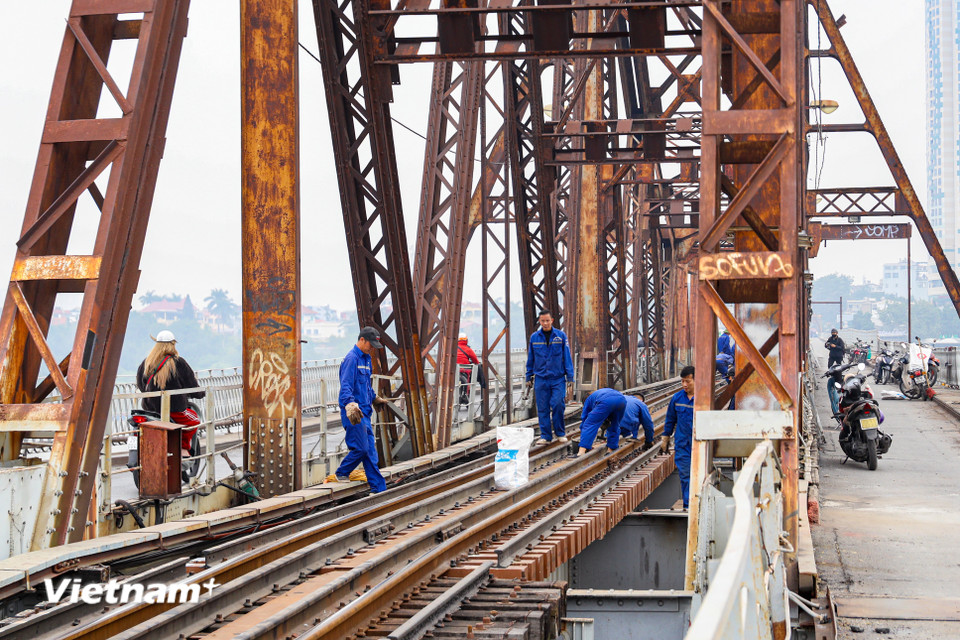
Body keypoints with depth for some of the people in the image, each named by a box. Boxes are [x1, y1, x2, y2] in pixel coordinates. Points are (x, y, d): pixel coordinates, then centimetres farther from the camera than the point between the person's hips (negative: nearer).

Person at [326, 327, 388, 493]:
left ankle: (379, 489, 7)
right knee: (361, 449, -9)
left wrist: (375, 398, 47)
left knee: (370, 451, 6)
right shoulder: (352, 359, -13)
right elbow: (345, 386, -23)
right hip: (355, 414, -9)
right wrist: (350, 405, -37)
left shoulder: (366, 359, 16)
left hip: (365, 413, 9)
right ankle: (341, 474, 13)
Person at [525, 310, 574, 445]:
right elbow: (530, 359, 12)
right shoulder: (534, 337, 4)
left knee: (558, 405, -9)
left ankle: (560, 433, 10)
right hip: (541, 379, 2)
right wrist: (529, 377, 12)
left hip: (558, 378, -2)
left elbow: (567, 358, 2)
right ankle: (545, 435, 11)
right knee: (543, 408, 2)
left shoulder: (561, 336, 0)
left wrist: (570, 378, -1)